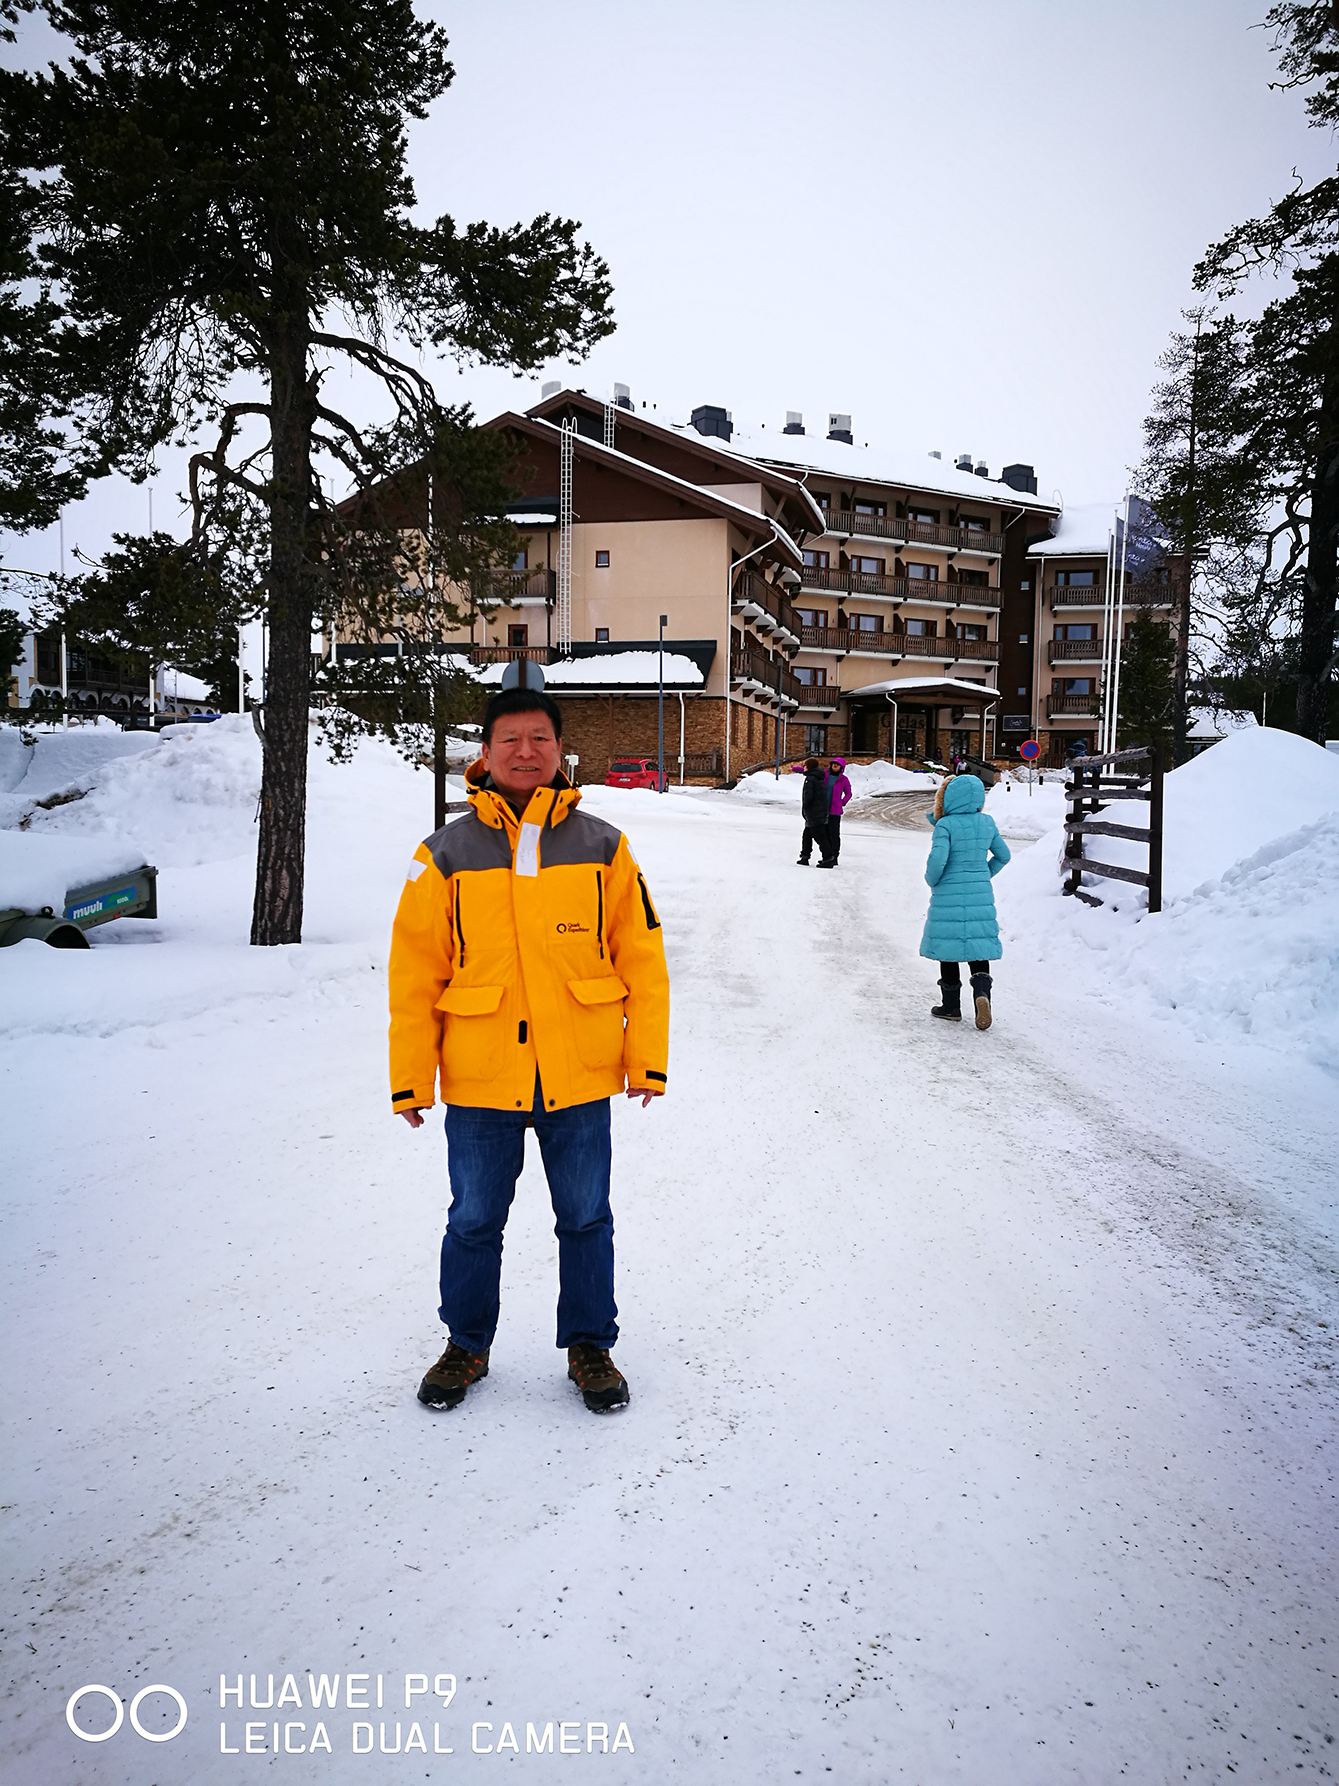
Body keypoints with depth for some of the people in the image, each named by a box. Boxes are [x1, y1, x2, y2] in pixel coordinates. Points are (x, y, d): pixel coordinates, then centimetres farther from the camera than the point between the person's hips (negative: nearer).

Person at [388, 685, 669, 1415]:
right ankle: (466, 1346, 35)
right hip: (479, 1081, 0)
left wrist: (648, 1059, 0)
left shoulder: (602, 847, 2)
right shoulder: (447, 854, -1)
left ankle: (590, 1346, 32)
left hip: (581, 1079, 0)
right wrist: (410, 1078, -1)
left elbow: (641, 958, 3)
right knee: (474, 1222, 13)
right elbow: (414, 974, 0)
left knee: (586, 1219, 12)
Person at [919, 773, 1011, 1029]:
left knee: (948, 945, 8)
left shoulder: (945, 825, -12)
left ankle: (951, 1007, 16)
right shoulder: (987, 823, 4)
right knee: (979, 947, 10)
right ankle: (982, 992, -16)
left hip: (949, 895, -4)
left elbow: (938, 858, -22)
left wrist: (931, 879, -3)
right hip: (980, 895, 4)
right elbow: (1003, 855, 14)